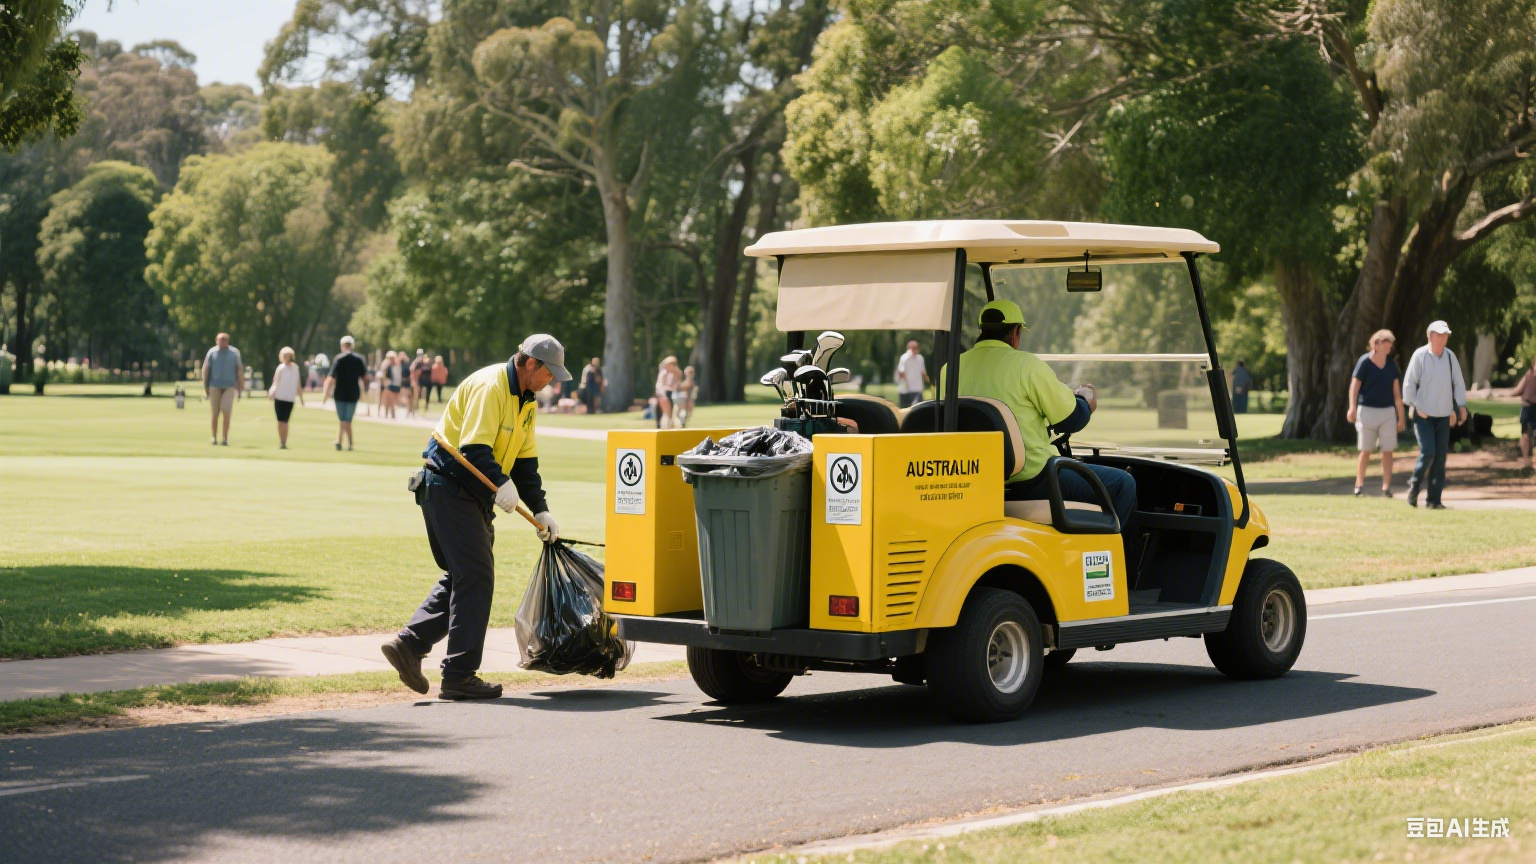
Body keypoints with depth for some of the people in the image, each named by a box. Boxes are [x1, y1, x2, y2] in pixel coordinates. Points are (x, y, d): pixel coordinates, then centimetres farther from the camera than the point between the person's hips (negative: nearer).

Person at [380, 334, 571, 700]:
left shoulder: (525, 401, 15)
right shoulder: (489, 387, -17)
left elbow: (525, 461, 16)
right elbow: (474, 447, -26)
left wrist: (540, 509, 8)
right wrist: (501, 483, -35)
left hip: (473, 495, 10)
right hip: (449, 487, -10)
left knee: (462, 575, 12)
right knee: (474, 577, -10)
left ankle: (409, 643, 10)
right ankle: (459, 676, -8)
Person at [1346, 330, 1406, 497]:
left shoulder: (1391, 364, 7)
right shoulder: (1364, 361, -7)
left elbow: (1396, 391, 11)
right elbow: (1354, 385, -15)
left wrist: (1401, 415, 10)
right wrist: (1352, 407, -28)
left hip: (1388, 411, 4)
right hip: (1367, 410, -4)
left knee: (1387, 450, -1)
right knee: (1365, 450, 2)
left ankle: (1386, 487, 1)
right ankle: (1359, 485, 10)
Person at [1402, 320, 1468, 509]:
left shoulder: (1450, 356, 5)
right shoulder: (1420, 355, -7)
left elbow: (1458, 382, 11)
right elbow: (1409, 383, -5)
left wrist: (1461, 405, 1)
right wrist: (1416, 407, -10)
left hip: (1443, 416, 4)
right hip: (1424, 415, -4)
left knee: (1440, 458, 1)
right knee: (1428, 453, -15)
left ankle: (1433, 499, 6)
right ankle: (1415, 485, 8)